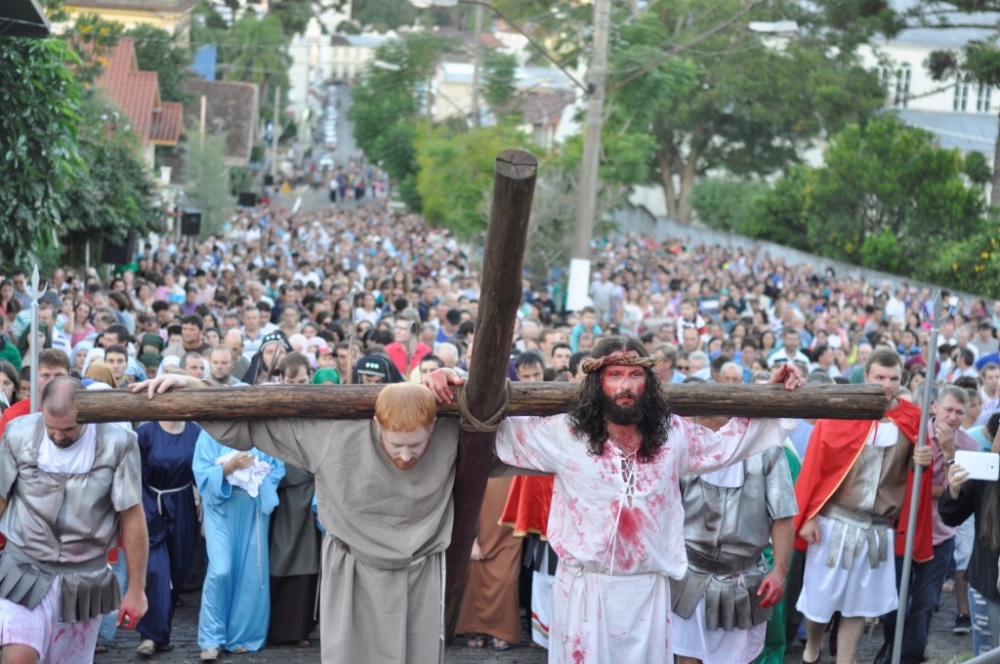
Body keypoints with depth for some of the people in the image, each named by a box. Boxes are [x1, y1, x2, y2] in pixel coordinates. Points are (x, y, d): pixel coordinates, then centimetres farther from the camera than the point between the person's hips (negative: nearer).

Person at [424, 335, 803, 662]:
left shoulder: (673, 436, 1)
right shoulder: (566, 435, -8)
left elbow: (725, 444, 19)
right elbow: (495, 430, -1)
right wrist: (446, 390, -15)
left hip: (648, 591, 3)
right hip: (586, 589, -2)